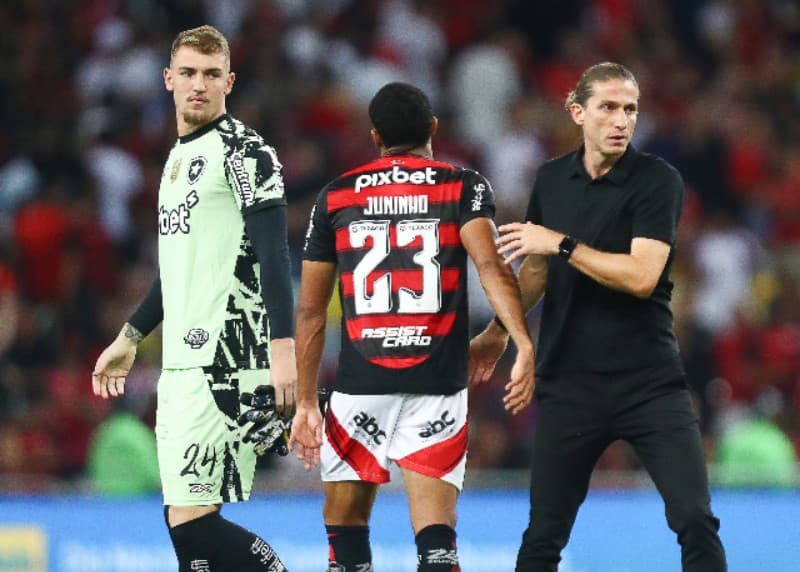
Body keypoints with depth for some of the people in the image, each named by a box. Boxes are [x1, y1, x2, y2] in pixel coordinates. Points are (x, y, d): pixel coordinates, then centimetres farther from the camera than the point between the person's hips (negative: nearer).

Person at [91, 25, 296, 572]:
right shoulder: (179, 156, 20)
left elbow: (273, 254, -15)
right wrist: (130, 337, 36)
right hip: (181, 365, 9)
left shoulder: (244, 149, -6)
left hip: (223, 367, -9)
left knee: (191, 519, -15)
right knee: (186, 520, 5)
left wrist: (283, 349, -25)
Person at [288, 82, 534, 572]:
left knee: (346, 529, 16)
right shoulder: (464, 187, 4)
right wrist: (524, 346, -22)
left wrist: (306, 402, 16)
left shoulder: (336, 197, 10)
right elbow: (490, 265, -14)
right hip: (438, 385, -1)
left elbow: (311, 311, 11)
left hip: (359, 385, 1)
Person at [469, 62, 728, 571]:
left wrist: (562, 243, -16)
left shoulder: (658, 180, -7)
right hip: (568, 383, 3)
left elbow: (642, 276, -19)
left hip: (650, 380, -3)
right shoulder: (552, 180, 8)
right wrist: (499, 330, 25)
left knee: (695, 519, -11)